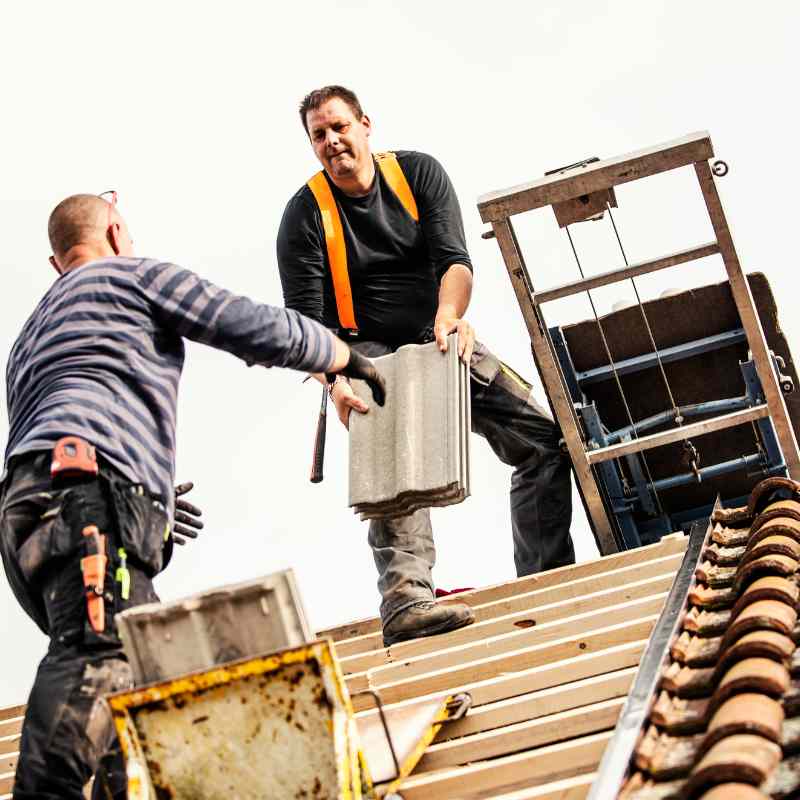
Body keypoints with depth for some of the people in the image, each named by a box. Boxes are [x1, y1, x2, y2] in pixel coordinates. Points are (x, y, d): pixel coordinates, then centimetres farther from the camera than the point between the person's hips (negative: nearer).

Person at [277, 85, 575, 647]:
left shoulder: (419, 174, 0)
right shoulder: (305, 214, -8)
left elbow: (455, 259, -11)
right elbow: (305, 321, -14)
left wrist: (448, 315, -34)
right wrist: (336, 380, -33)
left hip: (443, 341, 4)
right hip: (370, 355, -4)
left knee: (545, 439, -5)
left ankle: (548, 583, 5)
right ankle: (406, 604, -45)